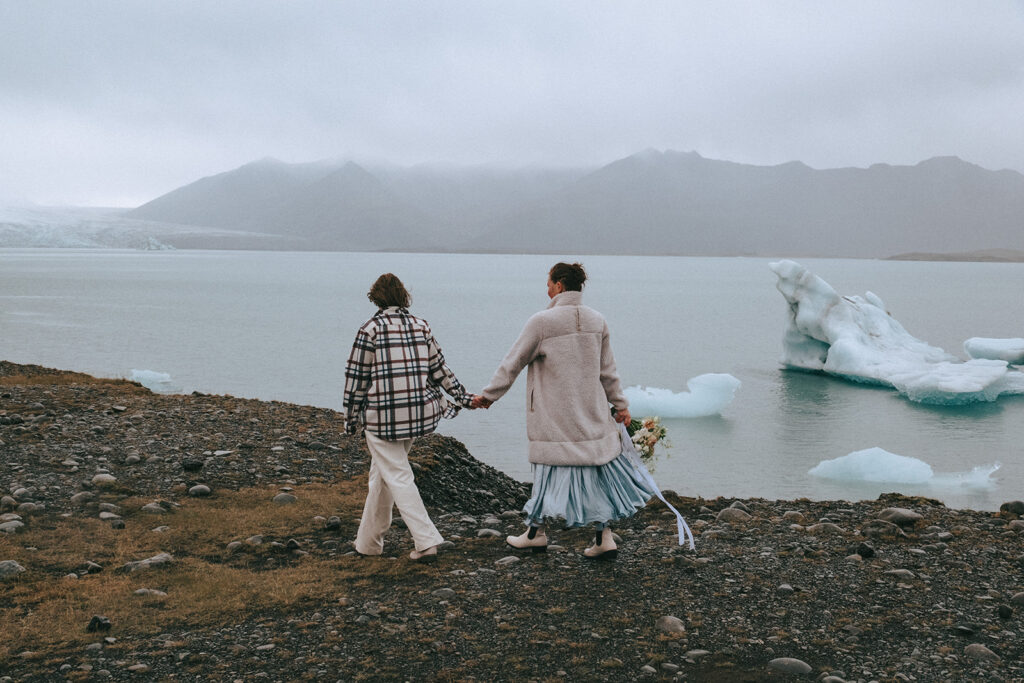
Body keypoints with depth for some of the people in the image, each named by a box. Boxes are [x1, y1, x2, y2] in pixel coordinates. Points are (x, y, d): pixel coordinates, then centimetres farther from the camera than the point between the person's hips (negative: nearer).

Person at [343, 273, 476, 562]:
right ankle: (369, 540, 29)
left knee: (397, 477, 1)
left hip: (383, 414, -6)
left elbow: (357, 376, -5)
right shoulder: (421, 325, 6)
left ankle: (427, 540, -7)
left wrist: (351, 417, 4)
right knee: (382, 473, 19)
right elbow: (439, 367, 9)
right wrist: (463, 397, 20)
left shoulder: (370, 329, -8)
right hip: (418, 413, 6)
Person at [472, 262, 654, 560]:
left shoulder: (542, 321, -12)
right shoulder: (597, 321, 4)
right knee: (596, 470, 9)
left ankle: (536, 532, 19)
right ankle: (604, 538, 8)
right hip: (592, 413, 5)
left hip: (555, 415, -5)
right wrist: (620, 404, 20)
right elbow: (607, 370, 10)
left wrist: (488, 395, 4)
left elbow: (512, 364, -6)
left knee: (551, 468, 6)